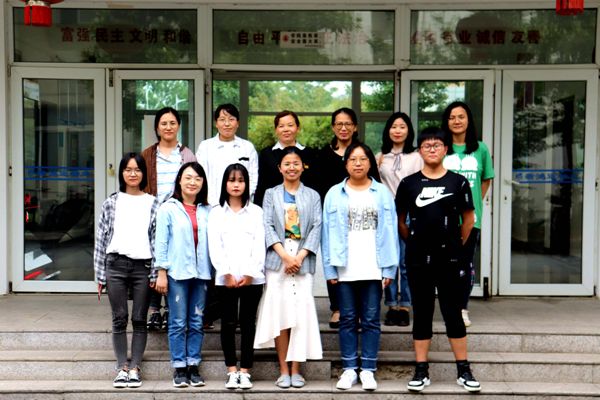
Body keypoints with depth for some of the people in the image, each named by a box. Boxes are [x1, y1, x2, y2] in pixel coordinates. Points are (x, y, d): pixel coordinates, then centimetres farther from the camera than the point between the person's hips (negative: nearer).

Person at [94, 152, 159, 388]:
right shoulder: (111, 203, 8)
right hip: (116, 265, 1)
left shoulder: (152, 204, 6)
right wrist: (100, 274, 2)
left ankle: (135, 368, 8)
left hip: (143, 266, -1)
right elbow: (101, 238, 7)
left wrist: (156, 273, -4)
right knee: (119, 320, 3)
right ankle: (122, 368, 9)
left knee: (139, 320, 3)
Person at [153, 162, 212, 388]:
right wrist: (161, 273, -5)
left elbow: (212, 242, 8)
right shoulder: (168, 208, 1)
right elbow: (161, 242, -1)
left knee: (197, 322, 7)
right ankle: (179, 368, 9)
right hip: (177, 272, -3)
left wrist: (213, 272, 2)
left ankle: (193, 366, 15)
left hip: (200, 273, 3)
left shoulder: (207, 211, 9)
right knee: (178, 322, 0)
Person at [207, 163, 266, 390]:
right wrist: (227, 273, -10)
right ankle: (232, 372, 8)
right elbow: (215, 246, 1)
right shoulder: (216, 213, 10)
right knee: (228, 324, 2)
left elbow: (259, 245, 2)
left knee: (248, 324, 2)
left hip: (252, 277, 0)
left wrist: (250, 273, -8)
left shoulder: (256, 212, 10)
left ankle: (245, 372, 7)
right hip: (225, 278, 0)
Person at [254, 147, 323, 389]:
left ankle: (296, 369, 3)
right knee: (280, 312, -4)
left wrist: (299, 257, -10)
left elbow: (316, 228, 3)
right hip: (277, 258, 0)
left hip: (303, 260, 0)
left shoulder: (312, 196, 13)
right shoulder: (271, 194, 13)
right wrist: (285, 256, -12)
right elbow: (267, 226, 1)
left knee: (301, 313, -4)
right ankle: (283, 370, 3)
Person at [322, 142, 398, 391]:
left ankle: (368, 370, 13)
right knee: (347, 320, 7)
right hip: (344, 268, 0)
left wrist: (389, 268, -4)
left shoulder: (382, 193, 6)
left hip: (373, 268, 0)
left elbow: (390, 231, 2)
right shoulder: (334, 194, 6)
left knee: (371, 320, 5)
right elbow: (328, 232, 2)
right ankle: (349, 369, 16)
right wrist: (330, 268, -4)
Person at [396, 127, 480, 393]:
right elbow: (400, 220, 11)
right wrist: (414, 243, 9)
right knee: (421, 314, 7)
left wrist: (457, 244, 7)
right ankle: (421, 372, 14)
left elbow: (468, 218, 9)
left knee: (453, 313, 3)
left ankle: (464, 371, 13)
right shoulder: (408, 183, 3)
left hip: (449, 260, -1)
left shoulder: (458, 182, 2)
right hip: (417, 261, 1)